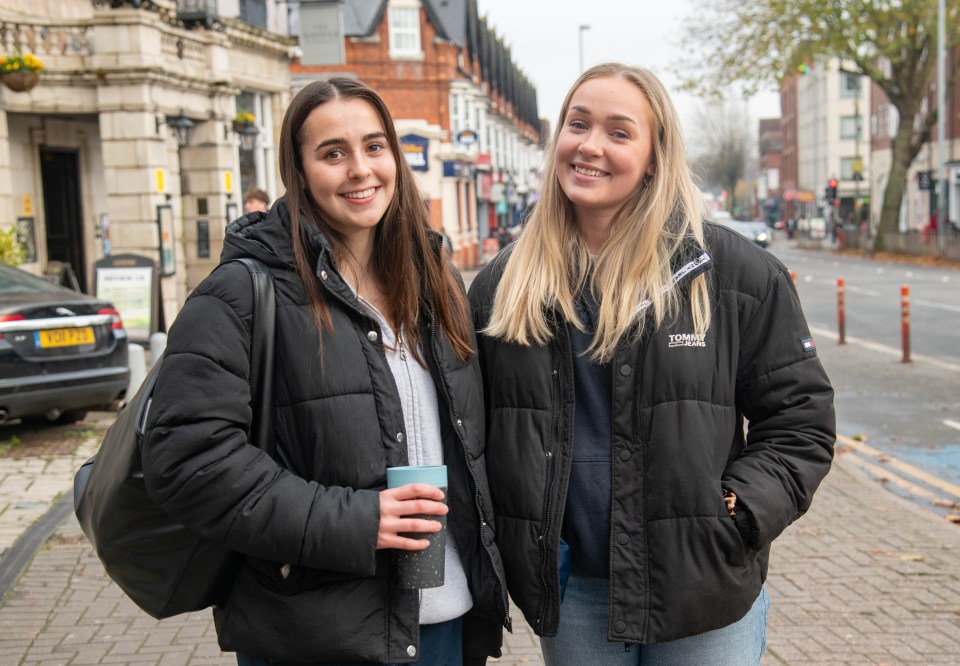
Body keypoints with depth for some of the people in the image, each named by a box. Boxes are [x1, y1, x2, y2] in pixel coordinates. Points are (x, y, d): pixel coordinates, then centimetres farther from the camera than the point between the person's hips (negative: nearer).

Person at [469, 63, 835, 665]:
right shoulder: (502, 288, 2)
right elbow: (475, 430, 11)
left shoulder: (734, 270, -6)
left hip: (705, 601, -2)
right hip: (570, 595, 2)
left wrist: (735, 521, -13)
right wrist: (508, 550, 1)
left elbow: (799, 418, -2)